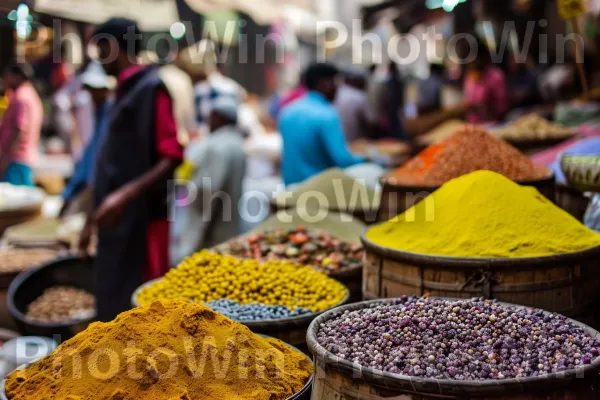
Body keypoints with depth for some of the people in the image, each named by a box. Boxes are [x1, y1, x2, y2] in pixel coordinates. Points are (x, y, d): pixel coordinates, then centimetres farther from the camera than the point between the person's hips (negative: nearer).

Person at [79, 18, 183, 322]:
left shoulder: (150, 88, -11)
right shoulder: (125, 91, 16)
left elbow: (172, 157, -19)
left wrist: (126, 195, -29)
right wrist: (92, 221, 23)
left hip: (141, 221, -9)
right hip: (118, 221, 9)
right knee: (114, 305, 14)